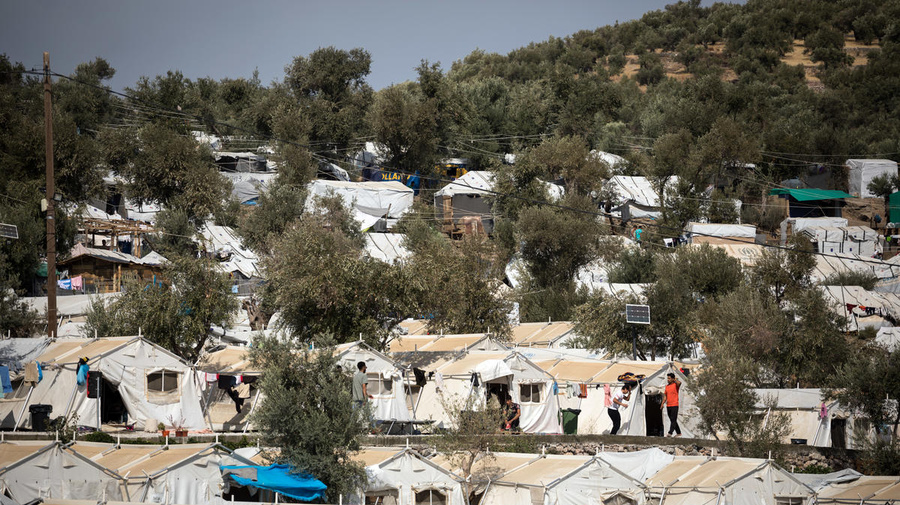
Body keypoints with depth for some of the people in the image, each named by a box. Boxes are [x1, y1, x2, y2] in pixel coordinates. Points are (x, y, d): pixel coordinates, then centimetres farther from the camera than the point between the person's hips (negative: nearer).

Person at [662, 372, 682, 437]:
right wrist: (663, 403, 12)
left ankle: (670, 433, -18)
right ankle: (678, 433, 19)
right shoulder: (667, 386, 15)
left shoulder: (676, 385, -5)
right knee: (672, 420, 11)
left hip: (674, 405, -7)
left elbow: (679, 383, -30)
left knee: (673, 420, -11)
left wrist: (675, 379, -11)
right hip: (668, 406, 7)